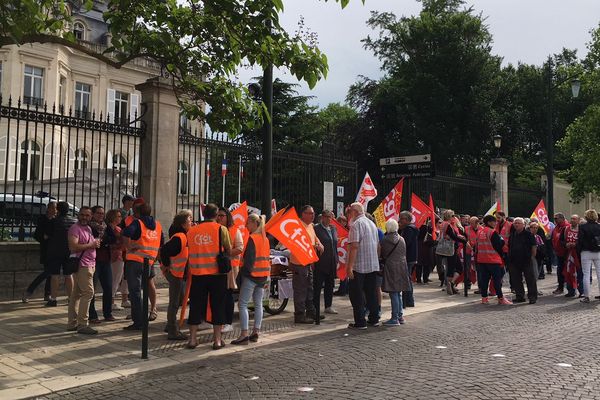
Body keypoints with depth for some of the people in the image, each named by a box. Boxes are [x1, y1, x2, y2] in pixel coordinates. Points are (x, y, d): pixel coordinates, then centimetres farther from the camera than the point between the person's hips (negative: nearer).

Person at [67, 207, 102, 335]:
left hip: (89, 265, 9)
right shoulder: (75, 228, -10)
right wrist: (91, 245, -15)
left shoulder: (88, 228, 18)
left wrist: (96, 242, 12)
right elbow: (73, 246, -22)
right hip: (82, 265, -9)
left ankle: (72, 323, 19)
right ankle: (82, 324, -10)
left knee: (77, 294, 13)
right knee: (88, 292, -13)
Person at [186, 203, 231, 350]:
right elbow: (229, 251, -1)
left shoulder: (191, 230, 4)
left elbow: (190, 250, 8)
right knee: (217, 305, 7)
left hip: (197, 273, 3)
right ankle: (217, 340, 11)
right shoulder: (221, 229, -5)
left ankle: (192, 339, 16)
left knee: (196, 306, 11)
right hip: (217, 273, -2)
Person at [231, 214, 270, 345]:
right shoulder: (265, 238, 12)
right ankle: (256, 332, 14)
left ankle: (244, 334, -8)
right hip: (263, 275, 8)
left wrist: (243, 270, -9)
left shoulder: (252, 238, -13)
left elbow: (249, 259, -19)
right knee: (258, 304, 12)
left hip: (251, 275, -8)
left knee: (242, 304, -4)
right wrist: (267, 277, 19)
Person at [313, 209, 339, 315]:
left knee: (330, 285, 14)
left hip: (331, 263, 7)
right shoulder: (316, 229, -7)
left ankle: (328, 306, 25)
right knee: (317, 286, 0)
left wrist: (337, 259, 13)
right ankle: (316, 308, 6)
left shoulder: (333, 228, 13)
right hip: (320, 263, -6)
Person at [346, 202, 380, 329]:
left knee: (356, 294, 0)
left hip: (359, 266, -8)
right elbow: (378, 245, 17)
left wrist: (349, 266, -20)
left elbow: (354, 246, -19)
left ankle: (360, 322, 0)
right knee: (371, 292, 15)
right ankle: (374, 319, 21)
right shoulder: (372, 224, 14)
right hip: (373, 265, 8)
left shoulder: (356, 224, -12)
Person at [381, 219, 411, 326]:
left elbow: (382, 255, -3)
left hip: (391, 267, -6)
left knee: (393, 294, -4)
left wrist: (382, 264, 14)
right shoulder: (401, 239, 6)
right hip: (402, 267, 6)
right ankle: (400, 316, 21)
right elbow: (404, 254, 13)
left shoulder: (385, 240, -11)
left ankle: (395, 318, -2)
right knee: (398, 293, 15)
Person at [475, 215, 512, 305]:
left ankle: (484, 297, 12)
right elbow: (498, 246, -13)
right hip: (493, 260, -6)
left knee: (484, 278, 10)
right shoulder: (493, 232, -13)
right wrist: (501, 240, 6)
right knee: (497, 279, 0)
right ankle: (501, 298, 3)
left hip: (481, 259, 6)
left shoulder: (479, 231, 9)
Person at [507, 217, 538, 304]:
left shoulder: (528, 234, -4)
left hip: (527, 261, -5)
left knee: (530, 279, -1)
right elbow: (509, 247, 20)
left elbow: (534, 246, -4)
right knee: (516, 280, 9)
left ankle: (532, 297, 5)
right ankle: (520, 296, 19)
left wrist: (532, 257, -6)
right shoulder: (512, 235, 12)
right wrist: (509, 257, 14)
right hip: (514, 261, 5)